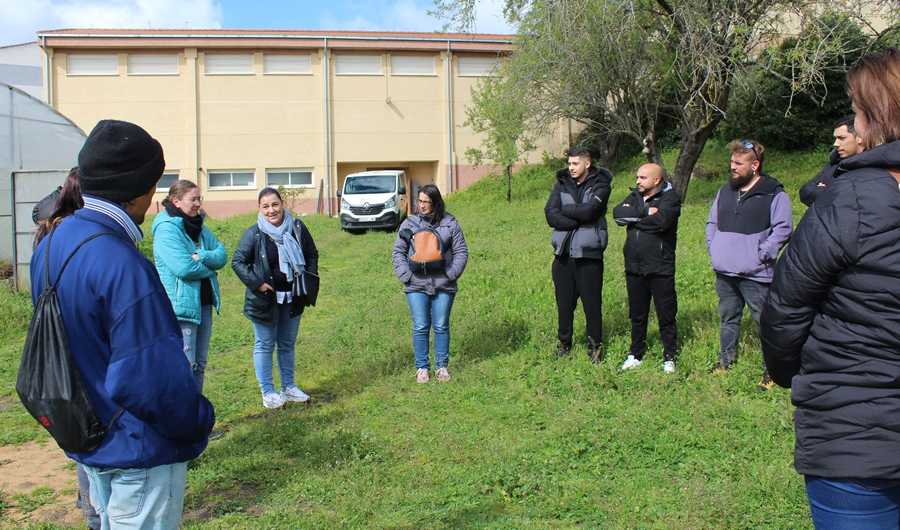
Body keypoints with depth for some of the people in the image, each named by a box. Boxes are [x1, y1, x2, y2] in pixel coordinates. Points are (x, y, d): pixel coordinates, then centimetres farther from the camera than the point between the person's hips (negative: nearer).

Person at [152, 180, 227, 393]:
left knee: (199, 364, 15)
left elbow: (222, 255, 1)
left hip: (203, 302, 8)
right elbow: (184, 267, -22)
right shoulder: (166, 228, -12)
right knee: (185, 366, -6)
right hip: (181, 304, -8)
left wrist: (201, 256, -18)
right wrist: (209, 268, -5)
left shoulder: (199, 227, 12)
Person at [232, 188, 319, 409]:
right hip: (265, 299, -3)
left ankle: (289, 387, 30)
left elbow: (312, 254, 10)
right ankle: (268, 393, 18)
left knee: (288, 344, 16)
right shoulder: (254, 233, -11)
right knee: (265, 346, 6)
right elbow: (238, 261, -6)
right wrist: (256, 283, -14)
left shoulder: (297, 227, -3)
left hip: (292, 297, 3)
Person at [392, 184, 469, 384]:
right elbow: (398, 252, 7)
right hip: (417, 286, 0)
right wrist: (406, 276, -4)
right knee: (420, 328, 3)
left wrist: (451, 274, -6)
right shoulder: (409, 223, 4)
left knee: (441, 327, 7)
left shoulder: (450, 223, 2)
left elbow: (461, 251, 5)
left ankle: (441, 366, 19)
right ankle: (421, 367, 14)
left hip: (443, 286, 0)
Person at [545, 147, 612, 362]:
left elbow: (588, 211, -18)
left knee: (592, 302, 4)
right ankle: (563, 343, 25)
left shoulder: (600, 185, -1)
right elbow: (550, 215, -5)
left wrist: (564, 209, -4)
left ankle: (595, 344, 19)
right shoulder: (562, 184, 8)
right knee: (564, 302, 10)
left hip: (589, 253, -3)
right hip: (563, 253, 3)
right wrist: (578, 219, -13)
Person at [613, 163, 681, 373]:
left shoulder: (670, 198, -5)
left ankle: (669, 358, 15)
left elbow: (661, 220, -24)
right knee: (637, 316, 15)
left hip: (660, 269, -5)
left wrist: (632, 217, -9)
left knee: (666, 316, 4)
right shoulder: (635, 196, 12)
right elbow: (618, 213, -6)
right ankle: (636, 355, 26)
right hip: (634, 268, 5)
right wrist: (645, 212, -17)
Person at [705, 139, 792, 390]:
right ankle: (725, 360, 33)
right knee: (728, 318, 19)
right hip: (724, 272, 6)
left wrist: (760, 256, -15)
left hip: (755, 275, -6)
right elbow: (712, 222, 22)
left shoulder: (773, 194, -8)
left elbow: (783, 229, -13)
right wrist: (714, 248, 9)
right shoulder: (725, 191, 14)